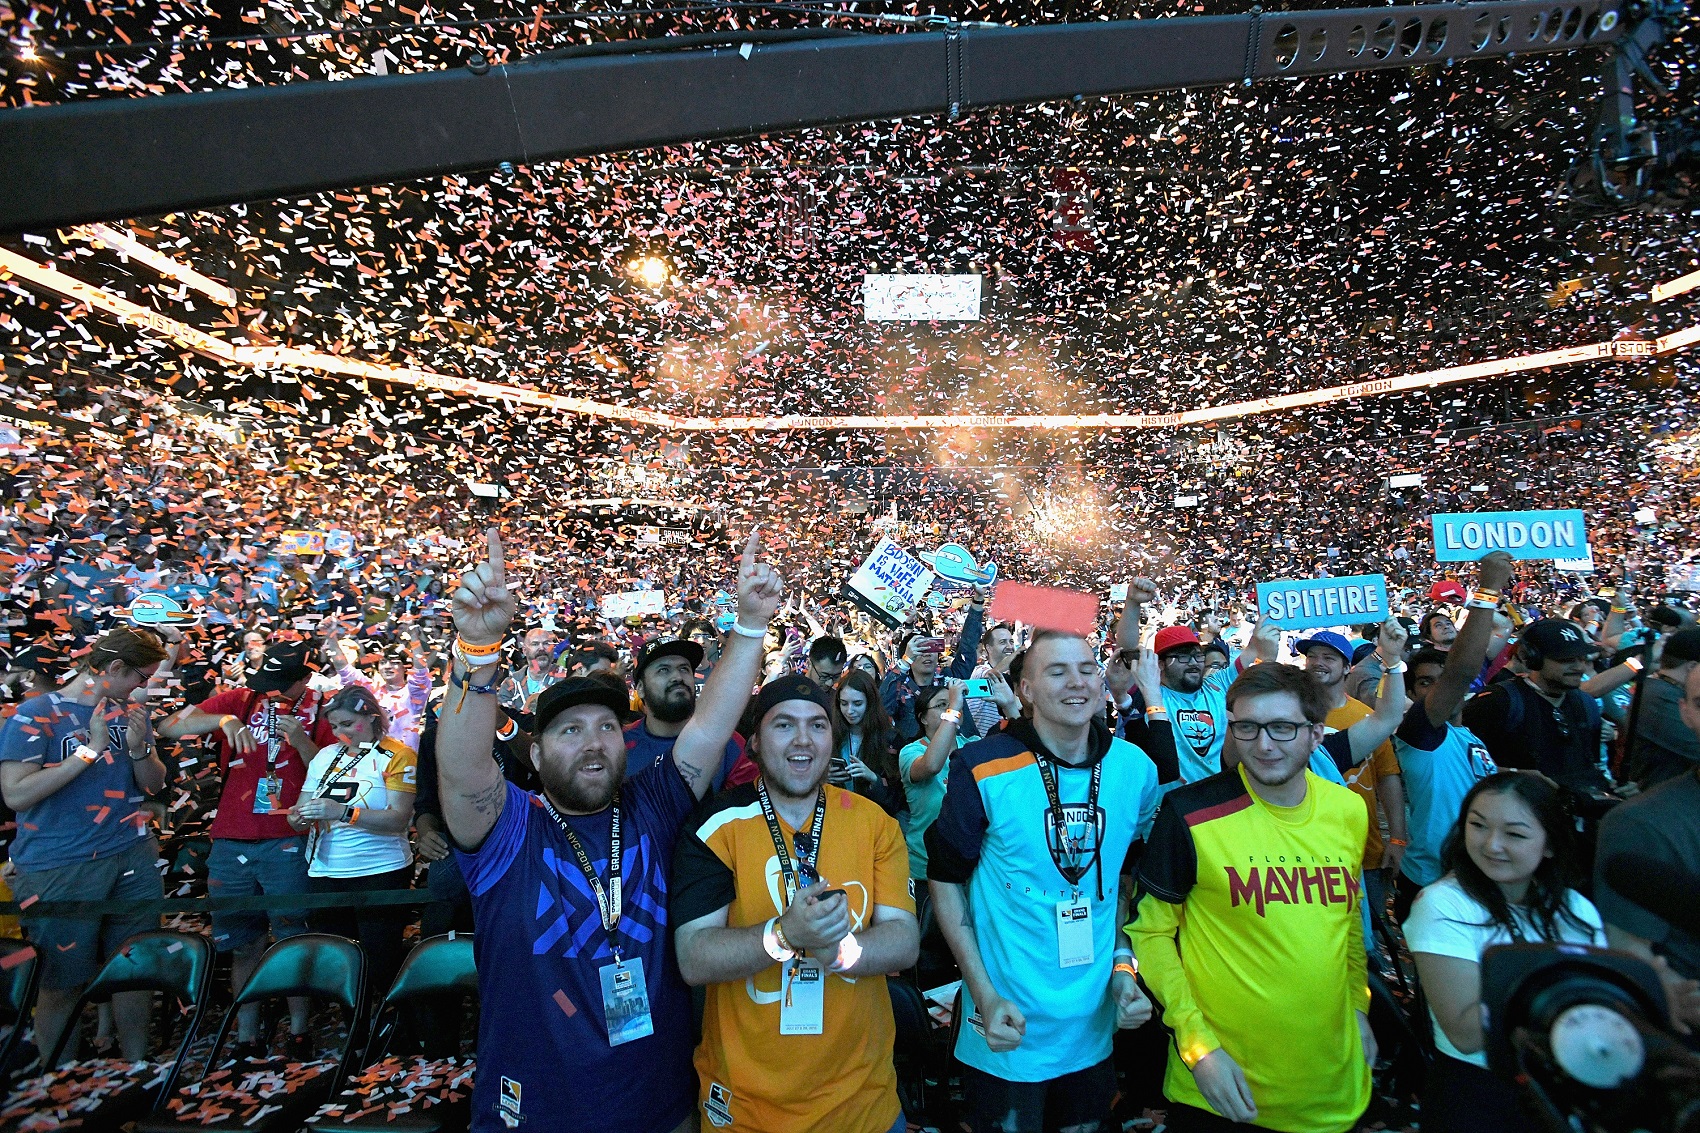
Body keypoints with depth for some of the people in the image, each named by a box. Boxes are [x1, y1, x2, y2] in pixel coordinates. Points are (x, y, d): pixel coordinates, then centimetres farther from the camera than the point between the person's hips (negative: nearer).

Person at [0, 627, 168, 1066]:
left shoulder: (133, 712, 9)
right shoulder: (36, 714, -7)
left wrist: (139, 748, -8)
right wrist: (90, 749, -20)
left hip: (132, 859, 4)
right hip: (59, 867, -4)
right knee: (62, 981, 7)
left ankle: (137, 1065, 26)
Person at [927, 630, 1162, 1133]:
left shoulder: (1136, 769, -6)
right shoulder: (982, 769, -18)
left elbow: (1126, 877, 9)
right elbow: (945, 880, -9)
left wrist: (1123, 966, -1)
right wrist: (985, 996, -14)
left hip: (1094, 1028, 4)